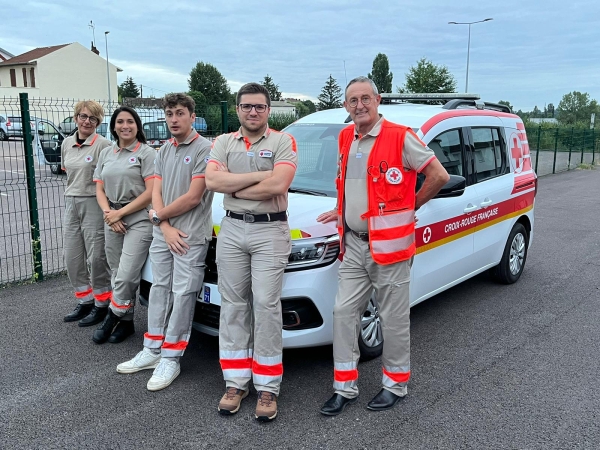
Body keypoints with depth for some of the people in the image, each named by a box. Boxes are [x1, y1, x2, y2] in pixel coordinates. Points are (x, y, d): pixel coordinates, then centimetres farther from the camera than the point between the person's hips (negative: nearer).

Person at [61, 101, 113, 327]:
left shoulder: (103, 145, -10)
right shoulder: (67, 143, 10)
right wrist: (74, 190, 12)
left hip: (93, 204, -7)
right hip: (71, 204, 7)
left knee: (96, 258, -2)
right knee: (72, 258, 10)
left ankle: (101, 305, 13)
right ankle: (84, 301, 24)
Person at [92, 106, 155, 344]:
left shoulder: (147, 153, -3)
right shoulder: (106, 153, 15)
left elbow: (151, 192, -11)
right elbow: (99, 189, 13)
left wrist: (120, 213, -10)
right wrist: (108, 213, -5)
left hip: (139, 219, -5)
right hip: (112, 220, 6)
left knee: (126, 276, -11)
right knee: (117, 275, 8)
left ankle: (113, 317, 9)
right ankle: (125, 322, 19)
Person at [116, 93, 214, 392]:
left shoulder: (204, 149, -10)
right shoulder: (163, 151, 13)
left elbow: (193, 198, -15)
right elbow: (156, 193, 7)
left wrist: (158, 216, -4)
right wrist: (165, 227, -8)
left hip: (191, 236, -7)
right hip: (163, 234, 7)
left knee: (181, 295, 0)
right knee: (159, 291, 13)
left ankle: (170, 358, 10)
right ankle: (152, 350, 26)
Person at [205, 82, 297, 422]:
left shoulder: (283, 142, -1)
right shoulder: (223, 143, 9)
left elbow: (277, 185, -17)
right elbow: (213, 181, -8)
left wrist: (233, 187, -8)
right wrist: (259, 176, -13)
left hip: (270, 231, -4)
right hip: (231, 230, 4)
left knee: (266, 307, -3)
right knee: (233, 306, 7)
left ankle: (268, 388, 8)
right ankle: (236, 383, 18)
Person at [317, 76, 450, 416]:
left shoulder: (400, 137, -11)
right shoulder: (346, 139, 10)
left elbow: (439, 176, -9)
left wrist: (411, 206, -1)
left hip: (389, 245, -6)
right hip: (353, 244, 6)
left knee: (393, 319, 6)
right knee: (344, 313, 7)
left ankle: (396, 384, 25)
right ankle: (345, 388, 19)